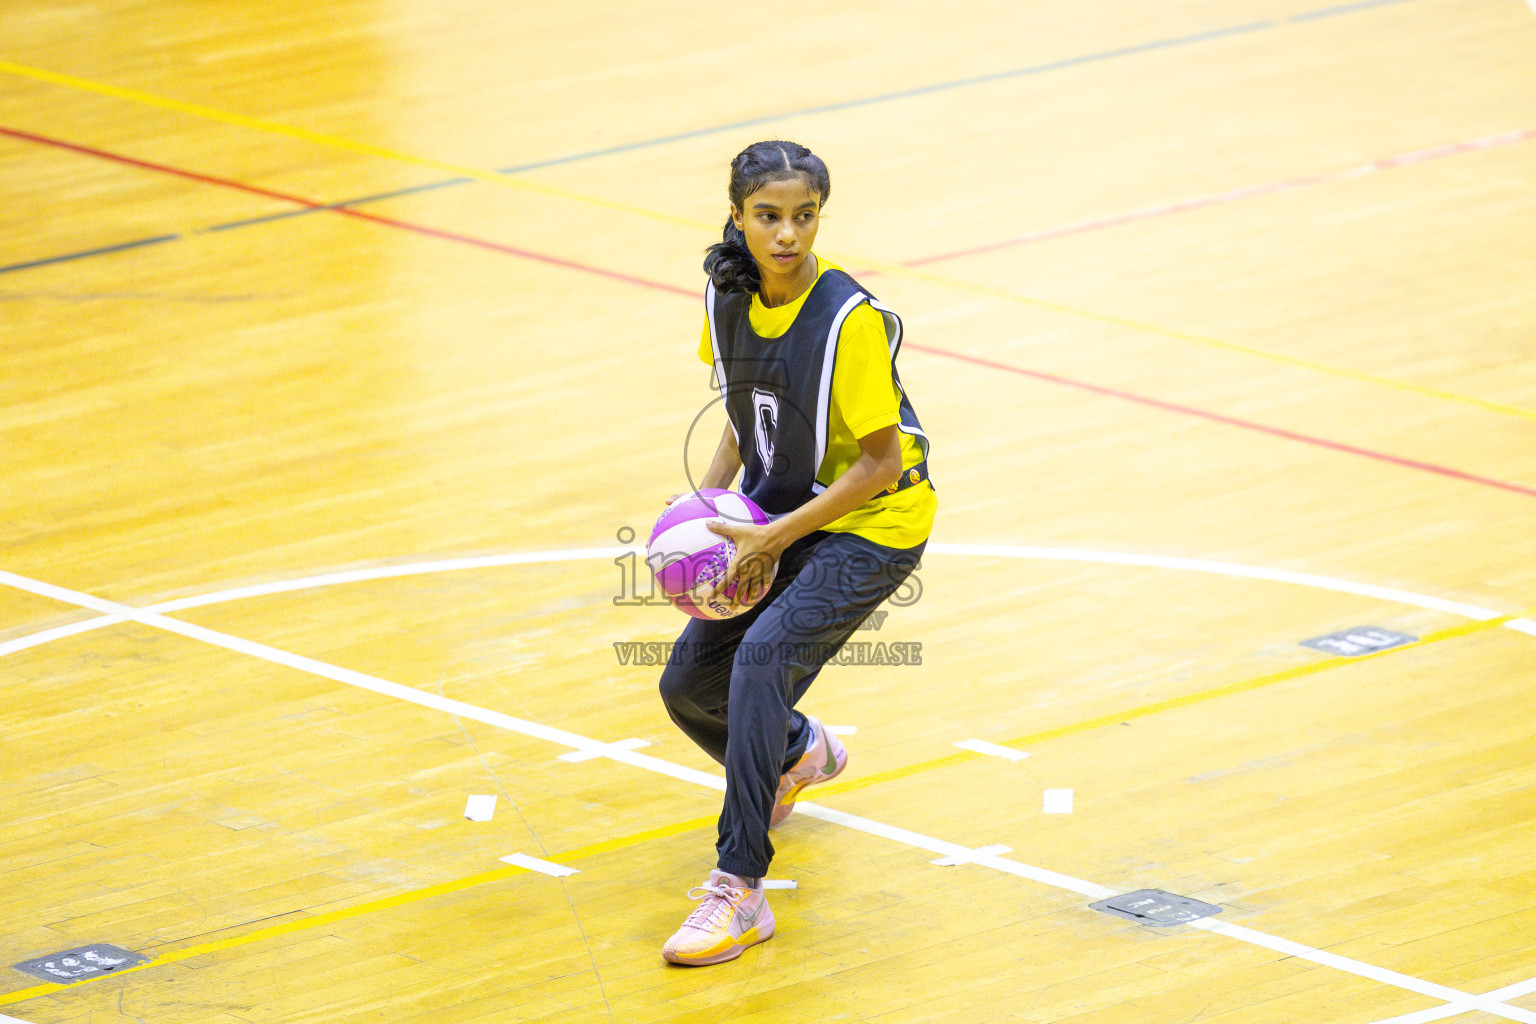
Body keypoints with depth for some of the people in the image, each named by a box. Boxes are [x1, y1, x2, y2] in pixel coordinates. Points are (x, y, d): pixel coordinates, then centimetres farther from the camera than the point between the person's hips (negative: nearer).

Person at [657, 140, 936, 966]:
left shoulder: (851, 320, -26)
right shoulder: (728, 295, -6)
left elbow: (881, 464, -22)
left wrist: (774, 539, -23)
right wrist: (708, 502, -4)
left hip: (871, 524, -7)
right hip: (777, 516, 7)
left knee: (763, 657, -28)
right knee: (688, 685, 9)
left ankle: (739, 889, -24)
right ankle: (797, 753, 45)